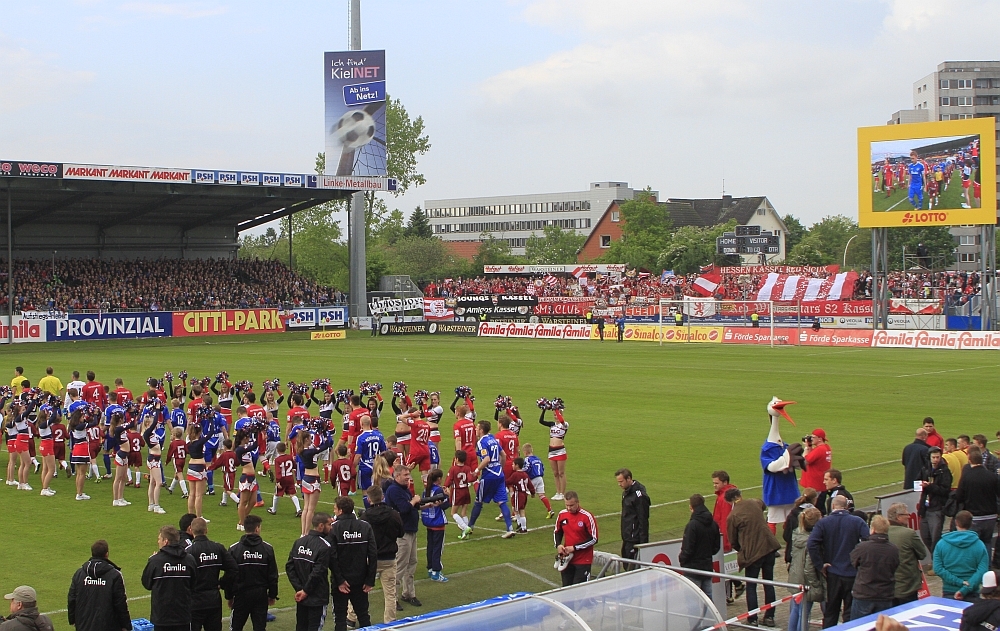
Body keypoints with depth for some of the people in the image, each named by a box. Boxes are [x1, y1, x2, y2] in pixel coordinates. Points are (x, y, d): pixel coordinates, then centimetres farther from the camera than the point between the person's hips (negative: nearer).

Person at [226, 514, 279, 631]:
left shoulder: (234, 549, -6)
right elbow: (273, 575, 1)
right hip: (261, 595, 1)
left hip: (241, 595, -1)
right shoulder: (267, 548, -3)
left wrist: (229, 597, 7)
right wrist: (272, 595, 11)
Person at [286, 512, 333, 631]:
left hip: (301, 596, 6)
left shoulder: (299, 542, 3)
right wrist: (305, 591, -11)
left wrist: (299, 588, -3)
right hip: (317, 598, -6)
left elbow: (289, 567, 0)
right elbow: (317, 572, -21)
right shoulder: (325, 547, -17)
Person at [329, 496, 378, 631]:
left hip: (341, 581, -3)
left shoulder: (333, 528, -13)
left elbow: (332, 557, -18)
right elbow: (373, 555, -6)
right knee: (363, 615, 15)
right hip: (360, 579, 3)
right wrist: (370, 580, -2)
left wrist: (339, 580, -12)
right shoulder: (365, 527, -4)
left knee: (340, 616, 7)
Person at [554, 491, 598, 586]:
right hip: (567, 559, 5)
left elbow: (593, 539, -13)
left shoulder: (587, 516, -14)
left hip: (583, 561, -5)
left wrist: (574, 548, -16)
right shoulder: (562, 514, 2)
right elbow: (557, 532, 18)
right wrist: (558, 545, -2)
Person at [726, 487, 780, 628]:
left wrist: (741, 550, 21)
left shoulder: (732, 517, -9)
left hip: (752, 553, -4)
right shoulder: (754, 503, 3)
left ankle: (752, 619, 9)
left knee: (751, 587, 8)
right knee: (769, 583, 14)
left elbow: (733, 541, 1)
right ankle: (769, 617, 18)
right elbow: (763, 505, 31)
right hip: (769, 547, 4)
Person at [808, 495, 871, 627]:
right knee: (851, 612, 5)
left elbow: (811, 544, -17)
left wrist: (820, 565, -8)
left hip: (832, 573, 1)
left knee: (830, 611, 13)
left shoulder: (823, 522, -4)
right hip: (853, 573, -1)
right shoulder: (858, 522, -6)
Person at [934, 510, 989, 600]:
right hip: (971, 593, -1)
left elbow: (938, 569, -10)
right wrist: (965, 589, -20)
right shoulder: (979, 545, -7)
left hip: (948, 592, 1)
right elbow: (982, 571, -16)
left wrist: (959, 582, -13)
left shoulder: (941, 543, -4)